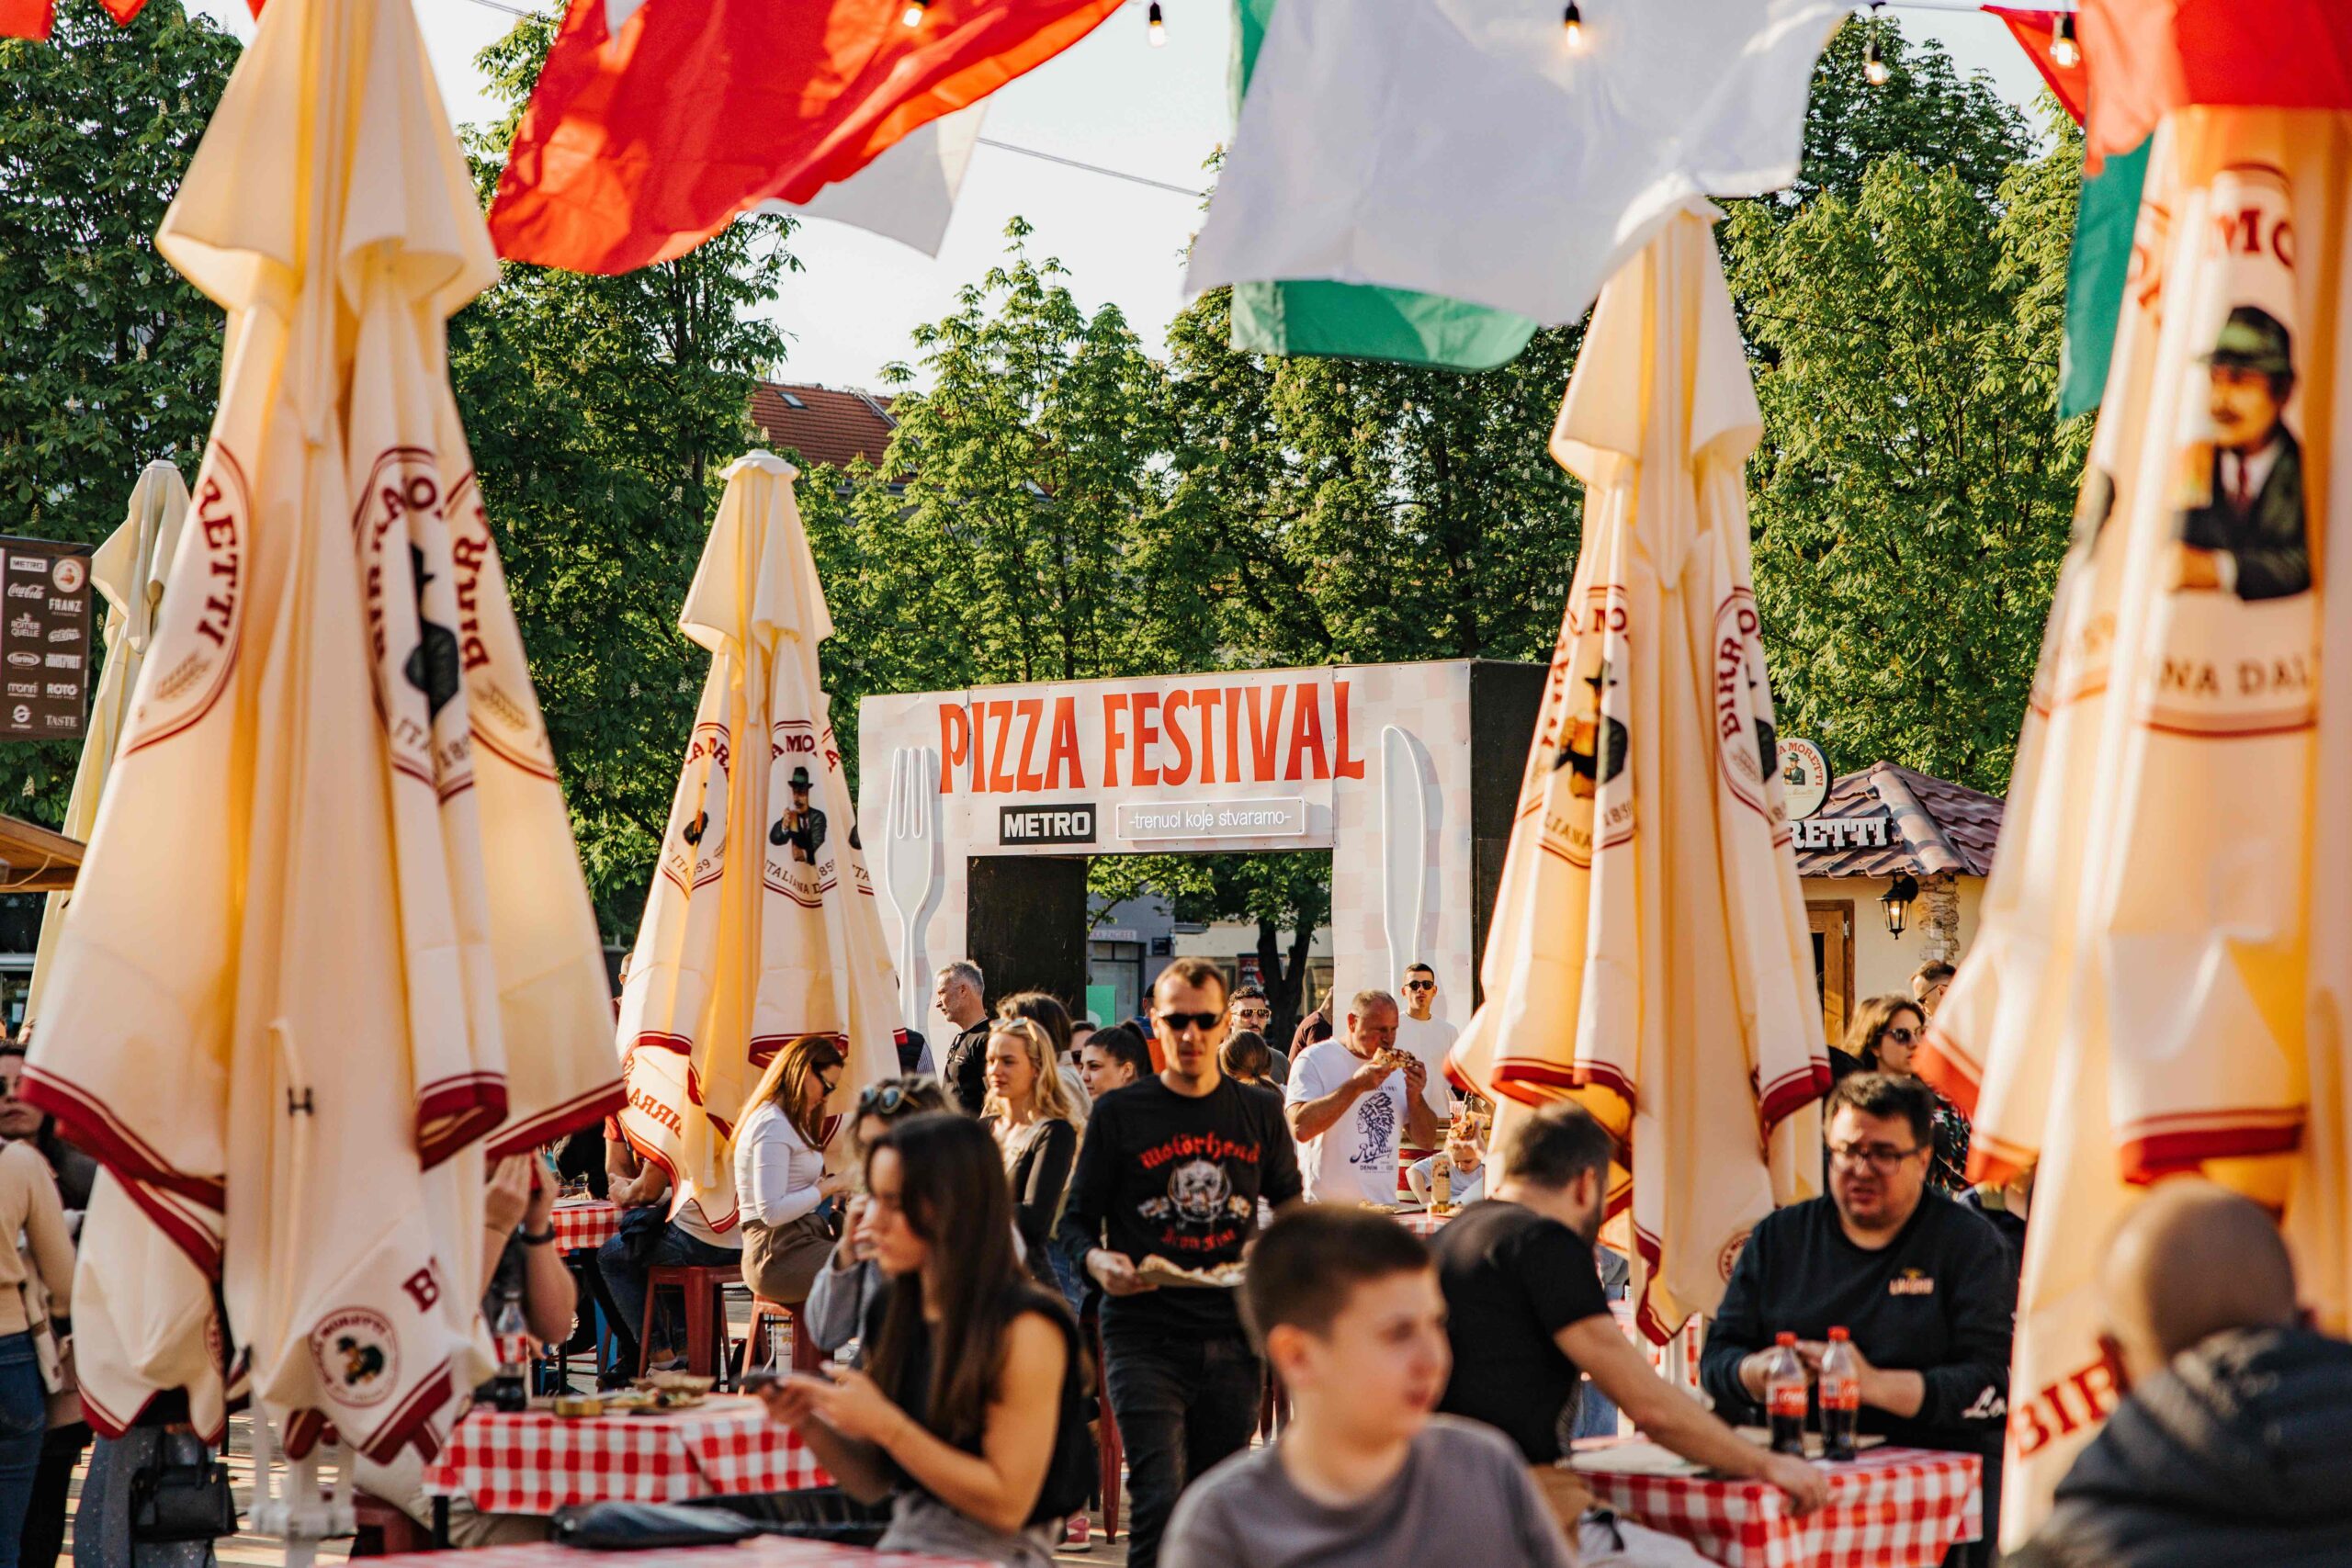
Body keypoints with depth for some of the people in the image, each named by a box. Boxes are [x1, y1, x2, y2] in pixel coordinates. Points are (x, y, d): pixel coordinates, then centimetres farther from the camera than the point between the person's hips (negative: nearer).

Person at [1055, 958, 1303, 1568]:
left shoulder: (1260, 1114, 10)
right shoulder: (1119, 1113, 2)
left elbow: (1292, 1208, 21)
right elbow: (1077, 1217, 5)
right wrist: (1097, 1261, -16)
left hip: (1232, 1337, 3)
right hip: (1145, 1335, -3)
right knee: (1160, 1501, -14)